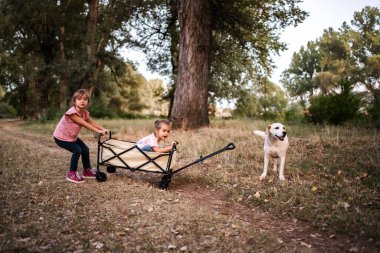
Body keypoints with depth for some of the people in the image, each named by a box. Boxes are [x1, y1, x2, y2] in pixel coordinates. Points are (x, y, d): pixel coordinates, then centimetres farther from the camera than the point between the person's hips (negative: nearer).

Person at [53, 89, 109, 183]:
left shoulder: (85, 113, -3)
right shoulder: (72, 113, -30)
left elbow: (91, 122, 2)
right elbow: (84, 124, -31)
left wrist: (103, 129, -12)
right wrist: (98, 131, -31)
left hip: (72, 136, 8)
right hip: (61, 137, -8)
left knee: (85, 150, 4)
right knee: (77, 150, -20)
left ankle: (87, 170, 22)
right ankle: (72, 174, -5)